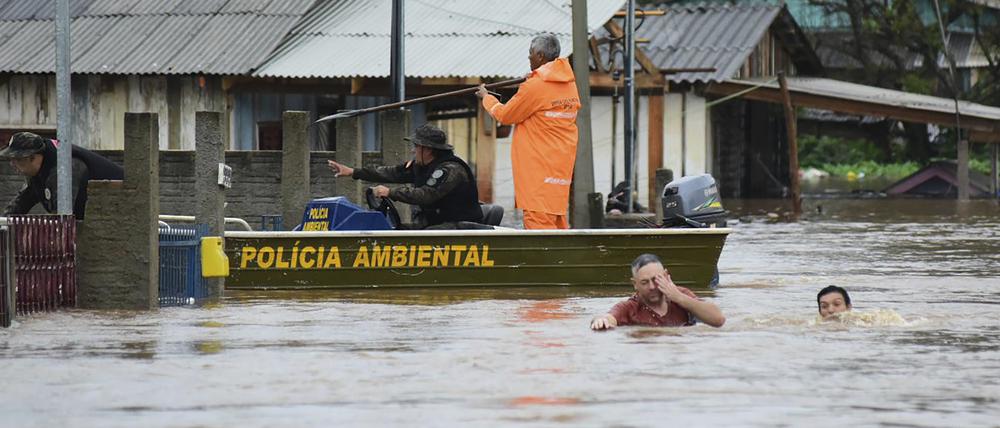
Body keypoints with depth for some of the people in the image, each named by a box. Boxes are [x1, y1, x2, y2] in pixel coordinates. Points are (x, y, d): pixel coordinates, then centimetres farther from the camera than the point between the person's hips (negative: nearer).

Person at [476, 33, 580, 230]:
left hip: (538, 165, -8)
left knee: (538, 219, -9)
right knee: (556, 217, 14)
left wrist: (486, 98, 14)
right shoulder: (570, 84, 7)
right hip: (562, 162, 8)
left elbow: (504, 116, -5)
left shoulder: (534, 87, -16)